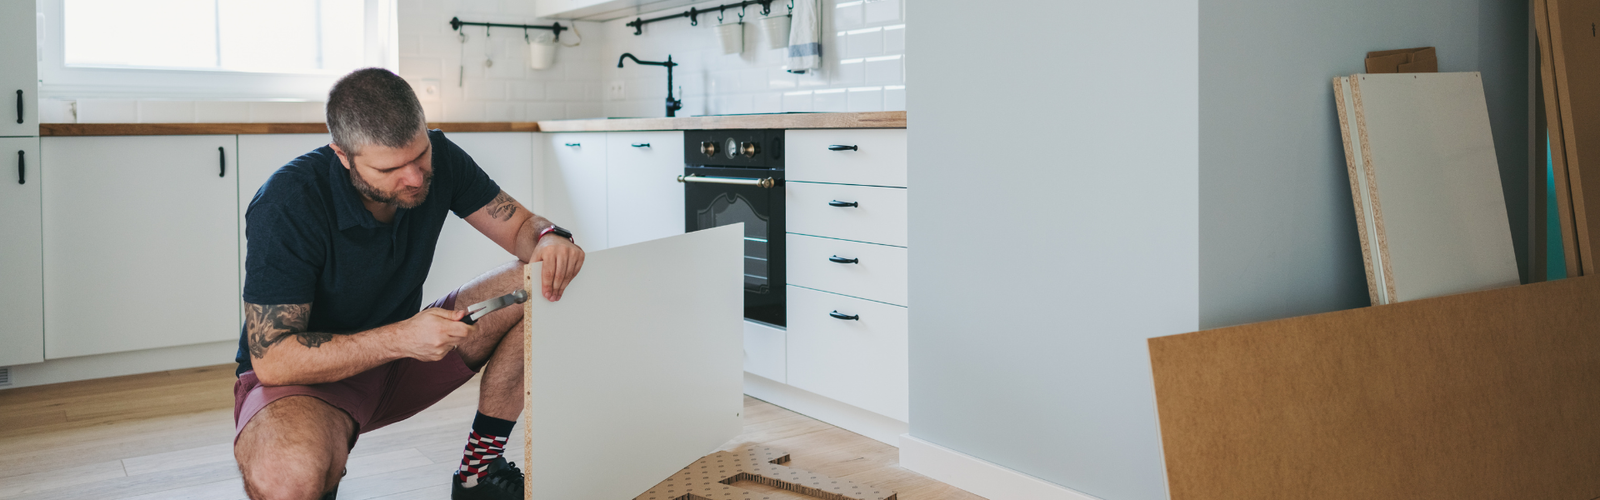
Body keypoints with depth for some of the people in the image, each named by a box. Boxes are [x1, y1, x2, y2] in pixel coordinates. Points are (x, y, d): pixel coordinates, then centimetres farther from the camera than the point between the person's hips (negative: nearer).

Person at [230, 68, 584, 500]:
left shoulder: (437, 159, -12)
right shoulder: (287, 204, -27)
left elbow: (520, 225, -4)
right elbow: (271, 359, -27)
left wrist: (549, 239, -30)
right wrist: (401, 338, -38)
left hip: (401, 349, 6)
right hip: (308, 372, -5)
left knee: (541, 288, -14)